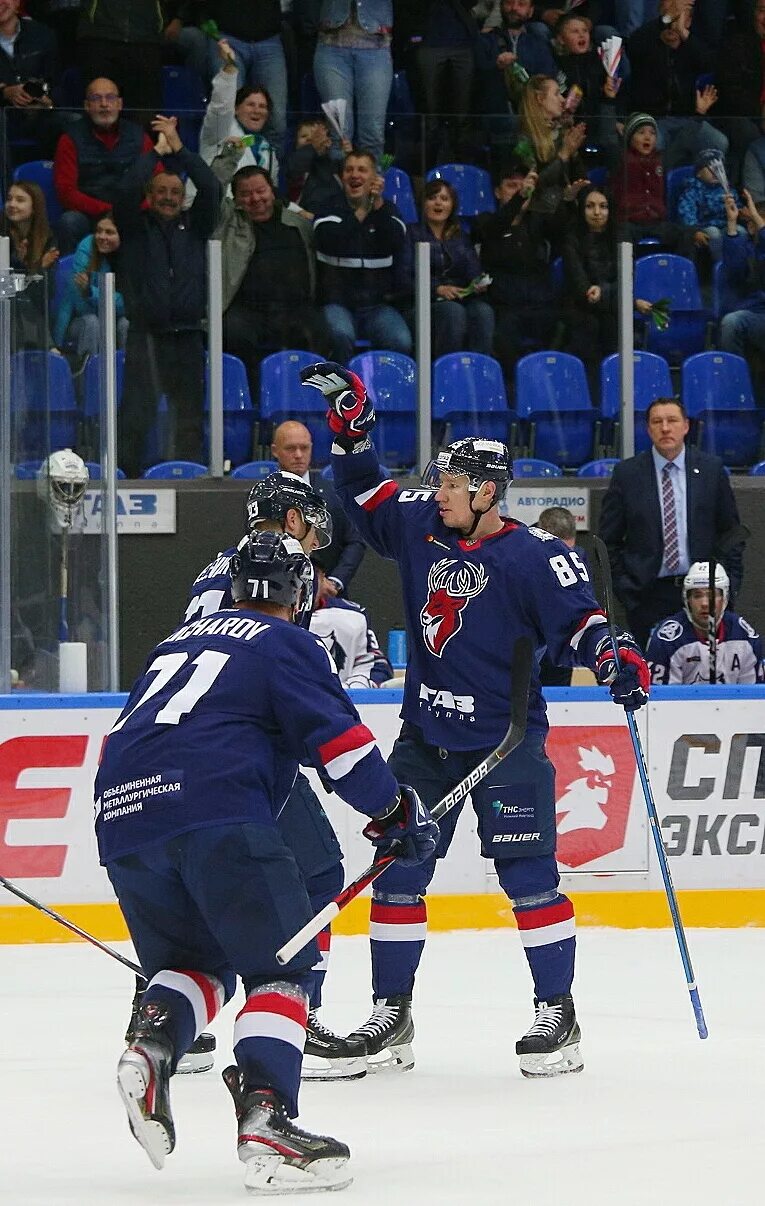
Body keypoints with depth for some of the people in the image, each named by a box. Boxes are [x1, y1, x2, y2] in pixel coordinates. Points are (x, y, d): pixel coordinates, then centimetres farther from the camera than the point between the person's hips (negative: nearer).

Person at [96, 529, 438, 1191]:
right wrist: (395, 809, 9)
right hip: (215, 816, -6)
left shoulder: (179, 639, 31)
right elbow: (337, 737, 0)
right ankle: (264, 1120, -19)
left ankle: (151, 1049, -9)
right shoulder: (287, 644, 10)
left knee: (195, 959, 22)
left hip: (122, 817, 6)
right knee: (282, 963, -1)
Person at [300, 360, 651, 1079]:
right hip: (424, 735, 6)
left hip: (505, 740, -6)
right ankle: (390, 1014, 14)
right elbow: (365, 495, 19)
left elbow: (575, 618, -17)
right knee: (397, 870, 5)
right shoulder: (421, 526, 5)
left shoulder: (533, 555, -13)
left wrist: (612, 660, -36)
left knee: (527, 871, -9)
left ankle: (558, 1014, -1)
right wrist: (350, 422, 9)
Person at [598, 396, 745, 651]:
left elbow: (730, 532, 11)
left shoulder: (711, 469, 5)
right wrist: (623, 587, -1)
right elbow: (609, 540, 7)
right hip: (648, 595, -1)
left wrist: (729, 585, 4)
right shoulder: (627, 474, 2)